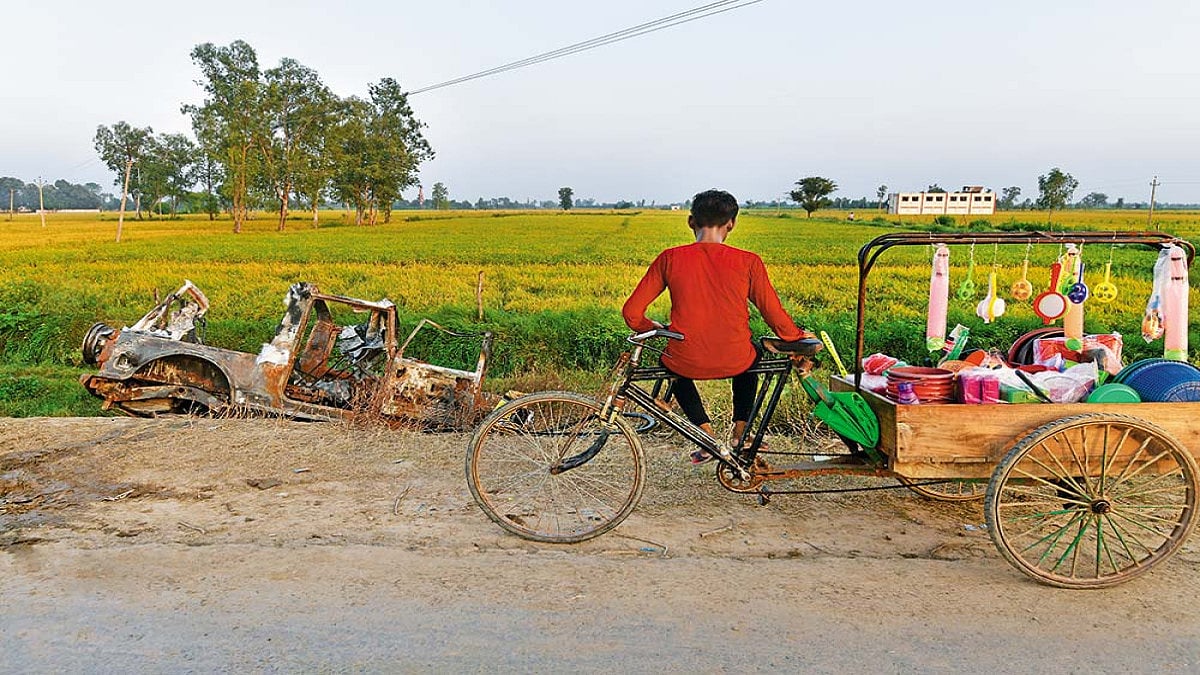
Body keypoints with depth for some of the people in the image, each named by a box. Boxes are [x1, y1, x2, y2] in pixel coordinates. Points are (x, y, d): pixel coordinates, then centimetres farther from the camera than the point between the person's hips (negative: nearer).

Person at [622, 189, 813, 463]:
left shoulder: (670, 259, -5)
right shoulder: (749, 262, -6)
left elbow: (632, 312, -3)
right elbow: (773, 312, 1)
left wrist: (651, 328, 19)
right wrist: (798, 336, 22)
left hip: (687, 364, -1)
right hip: (734, 363, 1)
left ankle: (706, 433, 22)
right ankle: (740, 432, 36)